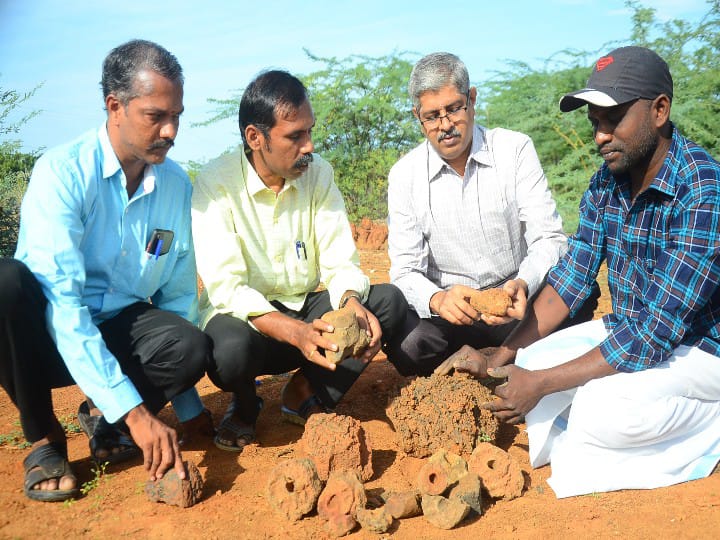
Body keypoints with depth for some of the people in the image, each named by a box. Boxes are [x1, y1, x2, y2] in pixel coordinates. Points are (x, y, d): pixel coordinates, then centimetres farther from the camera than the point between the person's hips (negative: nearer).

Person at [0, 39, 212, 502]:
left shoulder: (177, 184, -4)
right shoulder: (62, 172, -20)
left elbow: (179, 294, 2)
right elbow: (61, 300, -28)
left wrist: (186, 401, -4)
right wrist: (133, 410, -33)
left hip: (121, 332, 3)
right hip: (51, 336, -2)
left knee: (192, 347, -28)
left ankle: (106, 425, 3)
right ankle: (43, 439, -11)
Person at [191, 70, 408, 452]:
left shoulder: (318, 173, -4)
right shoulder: (216, 183, -17)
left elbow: (340, 263, -5)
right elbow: (226, 287, -24)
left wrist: (353, 304, -29)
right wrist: (295, 332, -40)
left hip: (305, 308, 4)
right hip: (245, 315, -4)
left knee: (390, 301, -16)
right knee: (232, 349, -37)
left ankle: (306, 393, -1)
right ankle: (244, 405, 2)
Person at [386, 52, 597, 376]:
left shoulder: (515, 149, -4)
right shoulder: (404, 175, -3)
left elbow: (548, 238, -10)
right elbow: (405, 270, -7)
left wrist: (523, 285, -33)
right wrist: (437, 299, -32)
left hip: (517, 301, 1)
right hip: (451, 311, 0)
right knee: (405, 343, -32)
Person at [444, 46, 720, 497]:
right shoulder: (607, 184, -3)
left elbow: (654, 332, -30)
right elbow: (570, 279, -1)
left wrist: (542, 383, -27)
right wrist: (501, 357, -10)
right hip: (627, 331, 7)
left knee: (601, 408, -31)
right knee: (522, 368, -8)